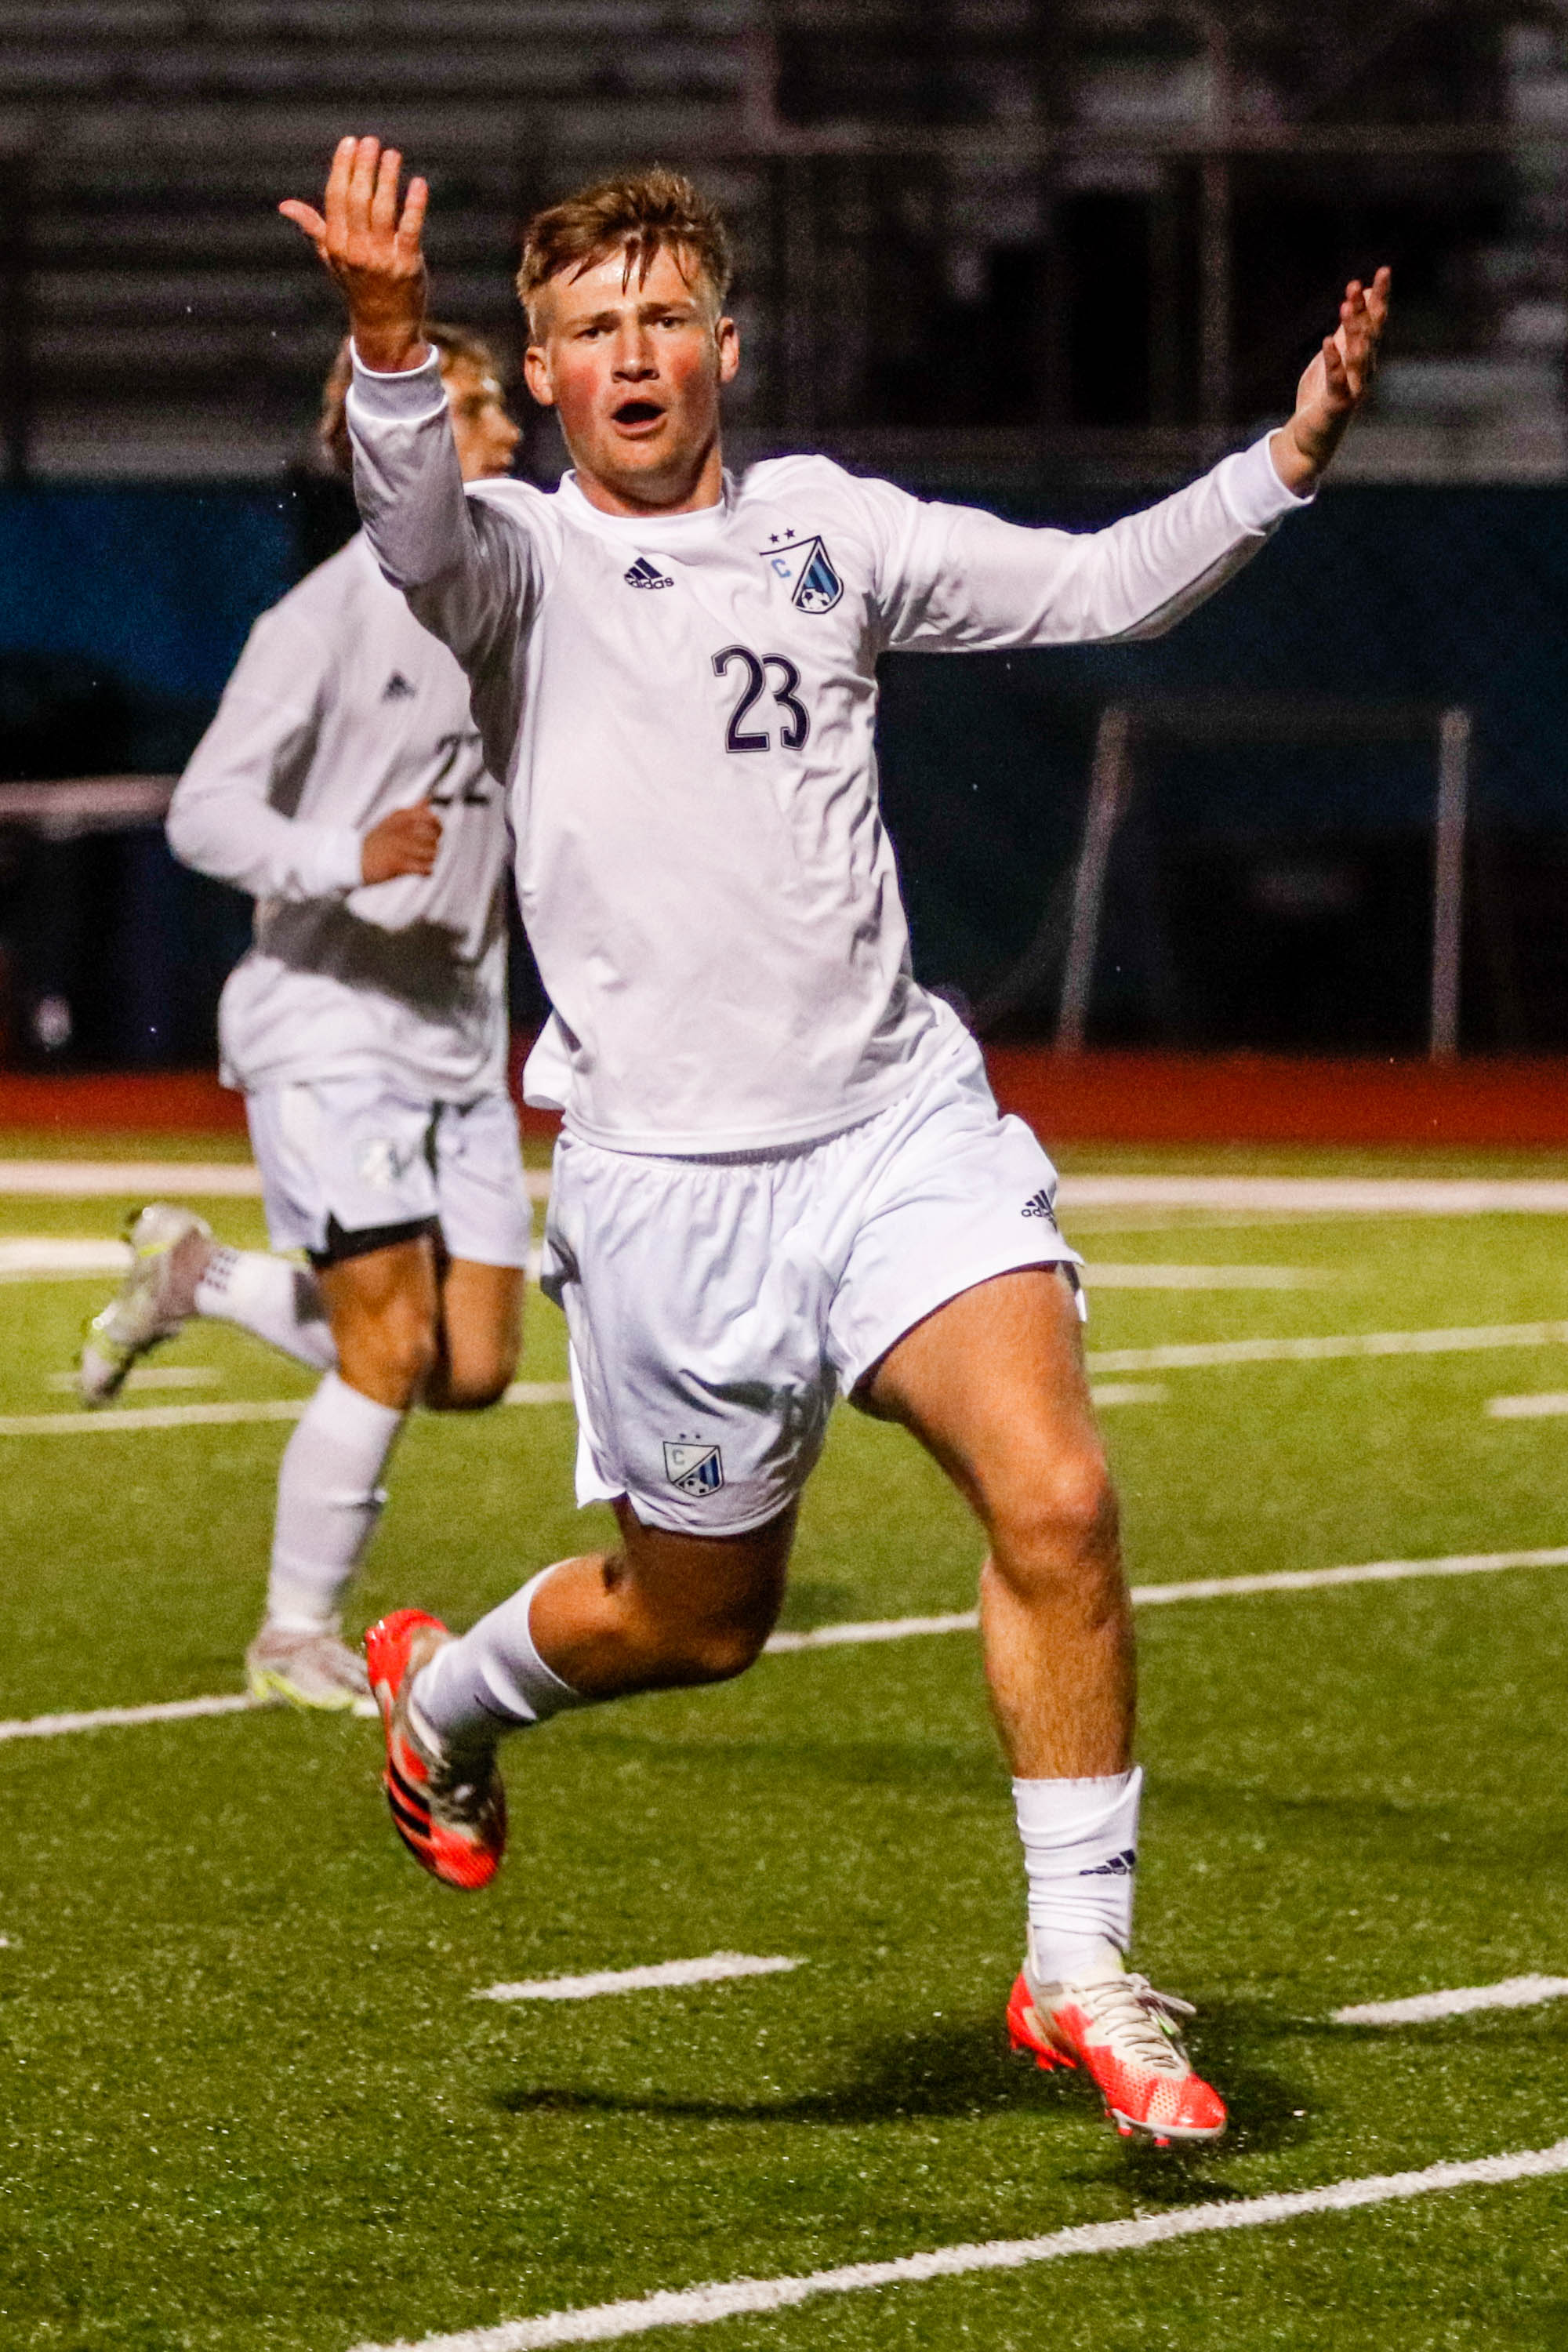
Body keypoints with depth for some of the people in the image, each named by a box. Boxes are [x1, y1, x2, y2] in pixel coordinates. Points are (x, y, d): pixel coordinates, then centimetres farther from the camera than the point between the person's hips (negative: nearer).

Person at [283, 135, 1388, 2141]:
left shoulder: (827, 529, 9)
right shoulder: (521, 563, -4)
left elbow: (1097, 585, 14)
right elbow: (414, 526, -28)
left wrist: (1287, 458, -2)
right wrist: (387, 338, -48)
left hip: (901, 1122, 3)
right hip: (671, 1175, -3)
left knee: (1056, 1505, -16)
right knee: (697, 1625, 10)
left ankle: (1079, 1971, -4)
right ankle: (444, 1693, 43)